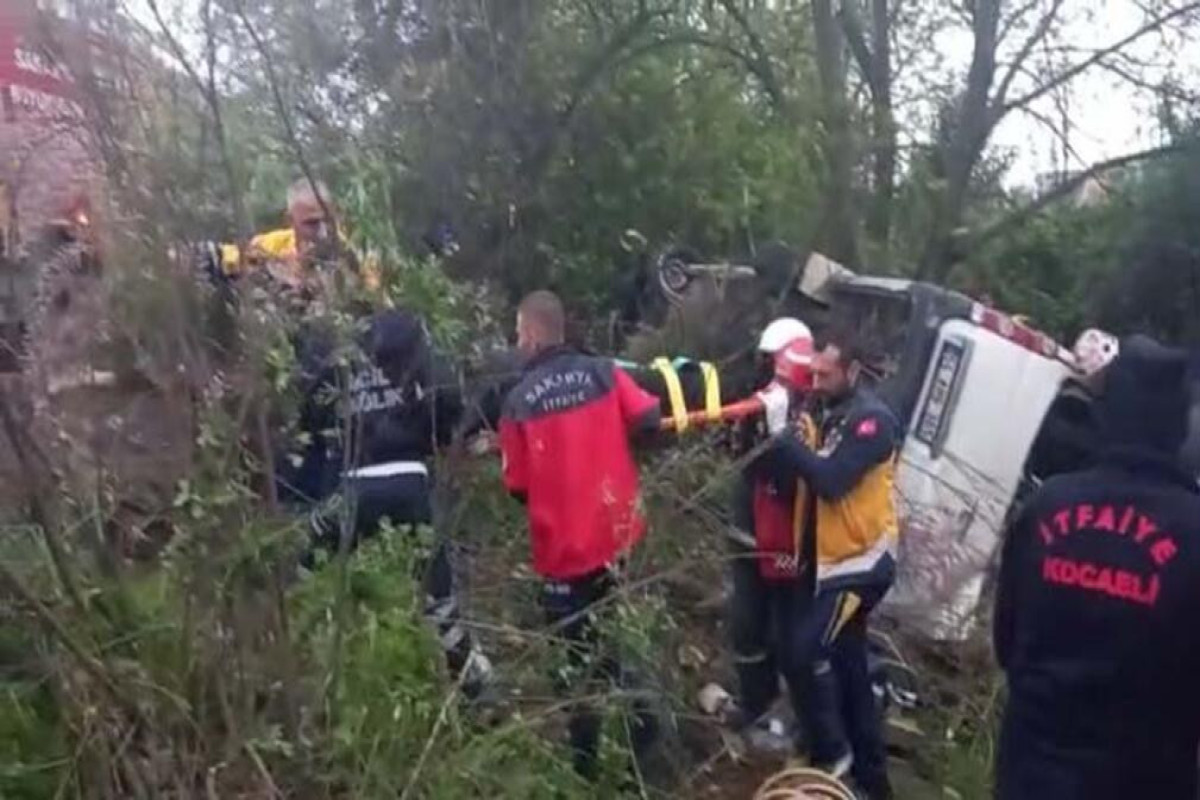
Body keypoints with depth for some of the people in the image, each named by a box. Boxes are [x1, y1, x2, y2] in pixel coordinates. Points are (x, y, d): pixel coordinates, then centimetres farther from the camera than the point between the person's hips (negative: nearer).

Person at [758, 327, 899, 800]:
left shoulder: (872, 420, -16)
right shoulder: (834, 416, 11)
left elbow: (830, 481, -27)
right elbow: (807, 476, 8)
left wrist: (782, 434, -24)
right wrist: (776, 441, -8)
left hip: (864, 562, -9)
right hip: (840, 560, 9)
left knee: (808, 648, -16)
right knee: (847, 665, 13)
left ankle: (832, 756, 0)